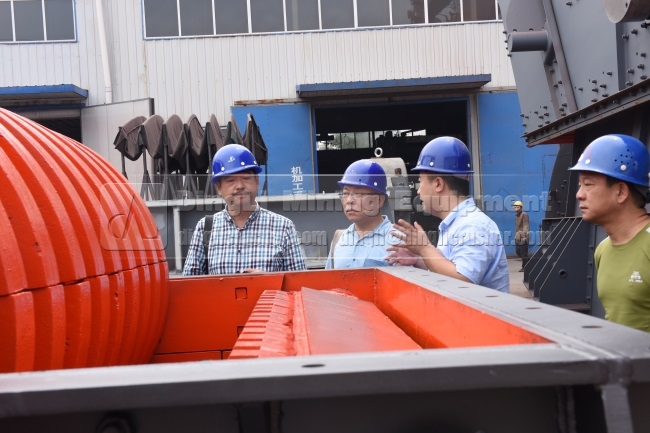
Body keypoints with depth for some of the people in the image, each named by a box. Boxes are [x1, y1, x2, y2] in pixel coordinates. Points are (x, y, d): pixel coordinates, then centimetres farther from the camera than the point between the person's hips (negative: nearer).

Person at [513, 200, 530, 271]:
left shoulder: (524, 215, -8)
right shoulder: (517, 216, 19)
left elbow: (526, 226, -15)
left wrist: (524, 236, -22)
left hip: (523, 236, -9)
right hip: (518, 236, 9)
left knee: (523, 252, -6)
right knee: (518, 251, 11)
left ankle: (524, 267, 0)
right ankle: (529, 263, 23)